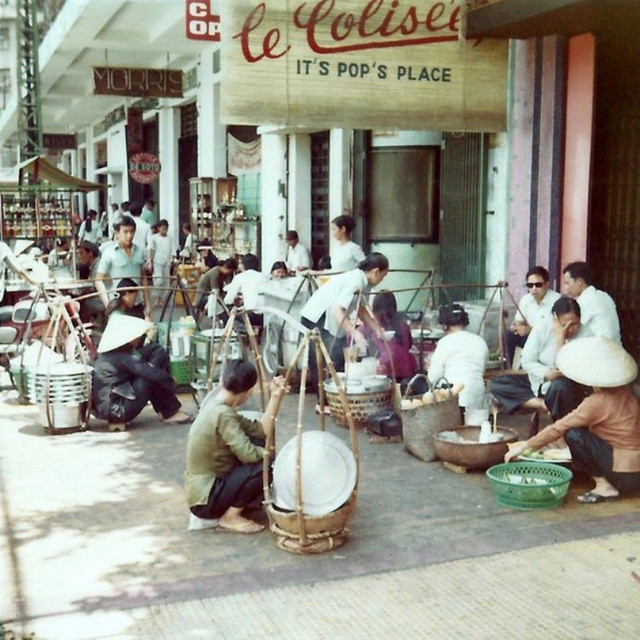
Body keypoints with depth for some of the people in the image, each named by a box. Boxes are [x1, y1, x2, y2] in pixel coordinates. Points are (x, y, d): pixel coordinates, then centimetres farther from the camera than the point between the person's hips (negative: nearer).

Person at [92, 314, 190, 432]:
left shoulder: (109, 353, 6)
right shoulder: (124, 357, -19)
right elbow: (156, 374, -22)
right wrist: (172, 383, -3)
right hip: (116, 410, -9)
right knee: (153, 378, -6)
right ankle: (171, 413, 8)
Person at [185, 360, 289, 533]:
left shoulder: (214, 401, 3)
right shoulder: (222, 413, -24)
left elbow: (261, 432, 2)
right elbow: (249, 454, -28)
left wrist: (275, 397, -4)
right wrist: (266, 453, -8)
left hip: (204, 487, 9)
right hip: (205, 498, -9)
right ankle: (230, 517, 0)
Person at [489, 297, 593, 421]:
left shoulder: (586, 335, -17)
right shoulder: (542, 327, -9)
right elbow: (527, 362, -8)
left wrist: (560, 338, -26)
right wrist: (547, 373, -26)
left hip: (569, 387, -4)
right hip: (538, 382, 4)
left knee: (561, 385, -41)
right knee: (496, 384, -14)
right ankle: (545, 405, -18)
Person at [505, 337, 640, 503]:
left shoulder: (598, 402, -19)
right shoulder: (623, 391, 4)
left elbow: (558, 428, -14)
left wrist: (525, 446, -5)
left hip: (625, 474, -9)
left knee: (574, 434, -14)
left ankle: (604, 487, -6)